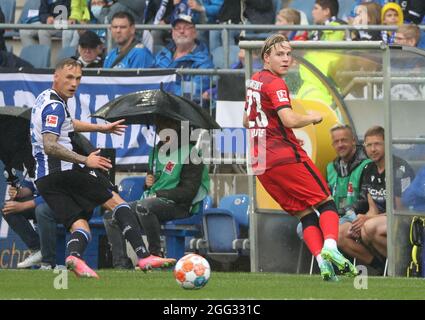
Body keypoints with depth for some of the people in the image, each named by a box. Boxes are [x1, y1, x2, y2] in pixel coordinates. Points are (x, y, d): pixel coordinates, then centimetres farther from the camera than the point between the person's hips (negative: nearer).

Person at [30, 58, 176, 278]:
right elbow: (50, 146, -23)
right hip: (65, 170, -9)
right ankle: (143, 256, -11)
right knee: (116, 201, 1)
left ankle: (74, 254, -31)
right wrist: (85, 160, -25)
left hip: (44, 180, 9)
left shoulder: (45, 99, 19)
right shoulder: (54, 106, -12)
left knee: (80, 226, 2)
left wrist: (101, 128, 44)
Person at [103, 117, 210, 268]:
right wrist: (148, 182, 8)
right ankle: (121, 264, -15)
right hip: (154, 201, 8)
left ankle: (156, 254, -26)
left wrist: (158, 194, -13)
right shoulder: (158, 151, 18)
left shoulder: (189, 153, -7)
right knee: (111, 216, -8)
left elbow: (188, 192, -13)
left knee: (143, 206, -38)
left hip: (178, 205, -8)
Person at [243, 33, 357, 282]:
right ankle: (330, 246, -23)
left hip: (260, 163, 8)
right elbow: (289, 120, -24)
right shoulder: (275, 83, -11)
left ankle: (322, 261, -9)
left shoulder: (254, 82, 17)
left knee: (305, 213, 7)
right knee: (325, 202, 0)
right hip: (286, 156, -8)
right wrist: (312, 118, -5)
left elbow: (247, 121, 30)